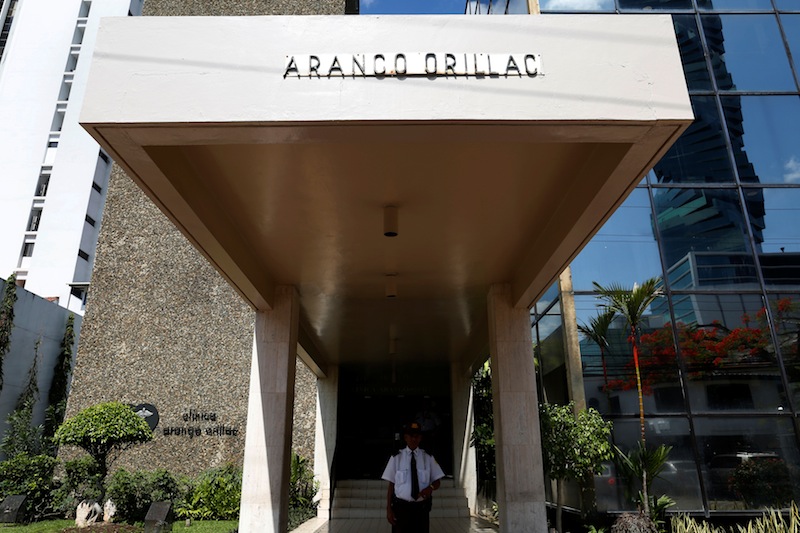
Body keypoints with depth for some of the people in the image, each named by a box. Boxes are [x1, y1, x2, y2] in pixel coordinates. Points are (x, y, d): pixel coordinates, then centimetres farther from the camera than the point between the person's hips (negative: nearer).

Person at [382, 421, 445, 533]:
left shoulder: (428, 457, 3)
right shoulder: (396, 458, -2)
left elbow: (437, 481, 8)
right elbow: (391, 485, 0)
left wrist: (430, 487, -15)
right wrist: (389, 509, -6)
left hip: (422, 508, 2)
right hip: (401, 507, -1)